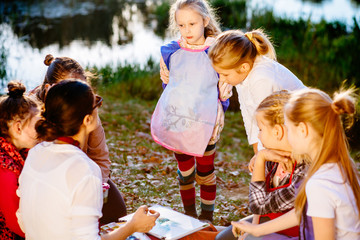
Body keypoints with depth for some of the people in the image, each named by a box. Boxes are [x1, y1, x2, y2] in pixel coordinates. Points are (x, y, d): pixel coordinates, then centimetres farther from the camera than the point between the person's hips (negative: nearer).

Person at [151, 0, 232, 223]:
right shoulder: (170, 52, 2)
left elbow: (224, 88, 1)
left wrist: (224, 95, -12)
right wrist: (165, 78, 1)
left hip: (203, 124, -3)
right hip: (176, 121, 3)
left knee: (205, 172, 11)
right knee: (185, 169, 17)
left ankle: (207, 218, 30)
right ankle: (189, 215, 34)